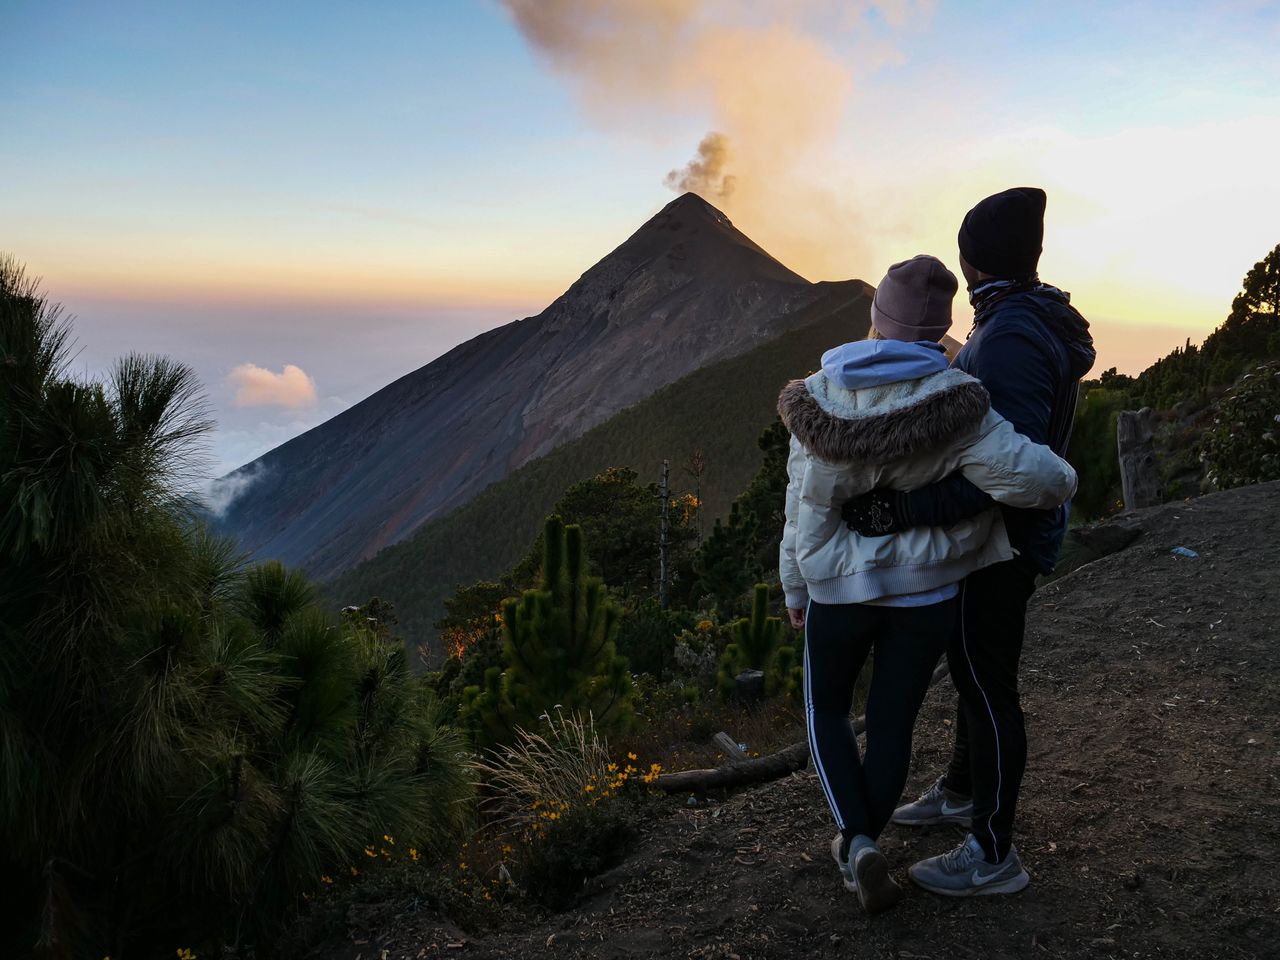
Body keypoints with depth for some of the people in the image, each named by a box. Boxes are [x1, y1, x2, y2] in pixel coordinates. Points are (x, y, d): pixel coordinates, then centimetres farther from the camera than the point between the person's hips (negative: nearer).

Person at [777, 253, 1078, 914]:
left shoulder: (823, 396, -12)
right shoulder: (948, 403, -19)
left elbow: (805, 508, -8)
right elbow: (1034, 476, -26)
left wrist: (795, 587, 6)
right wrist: (1061, 480, -1)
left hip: (840, 586, 1)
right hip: (926, 591, -1)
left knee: (826, 710, 20)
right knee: (892, 724, 15)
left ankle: (857, 842, 4)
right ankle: (862, 845, 28)